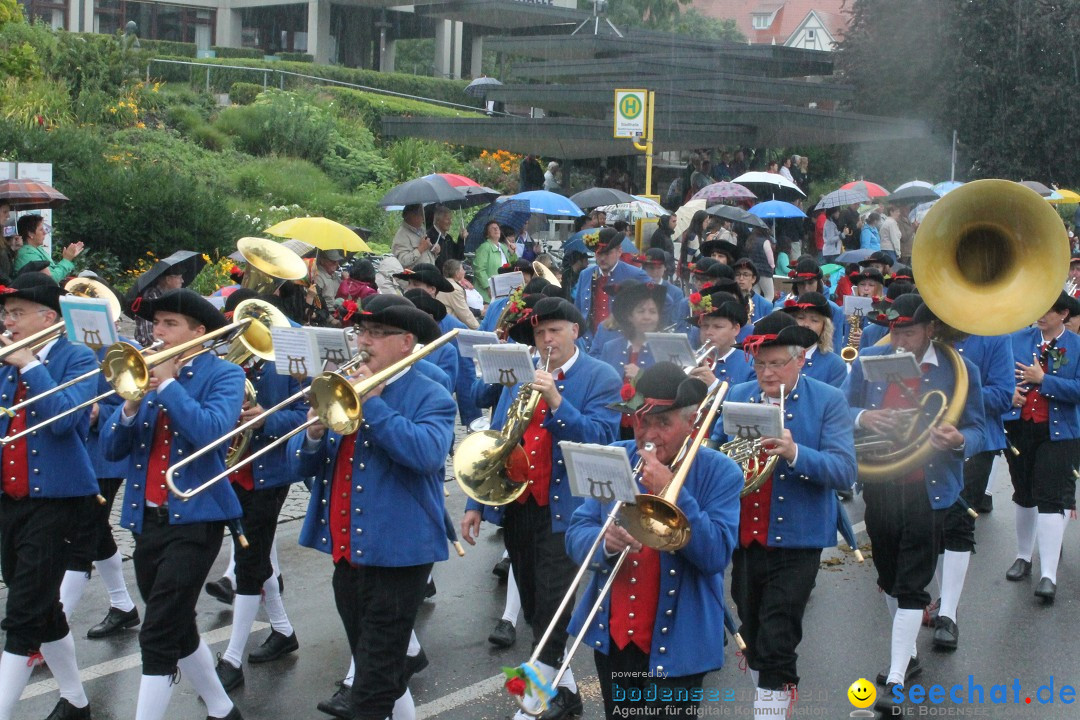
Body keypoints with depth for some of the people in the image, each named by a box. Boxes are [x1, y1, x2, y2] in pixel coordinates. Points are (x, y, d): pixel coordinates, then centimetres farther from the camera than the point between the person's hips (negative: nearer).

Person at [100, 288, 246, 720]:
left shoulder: (223, 375, -5)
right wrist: (132, 405, -12)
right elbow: (110, 449, 6)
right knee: (176, 630, 17)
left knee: (158, 635, -12)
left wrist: (168, 383, -17)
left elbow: (211, 431, -24)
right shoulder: (147, 373, 11)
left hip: (194, 519, -7)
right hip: (147, 518, 7)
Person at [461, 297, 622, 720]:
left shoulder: (601, 378, -3)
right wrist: (476, 503, 8)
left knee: (553, 611, -9)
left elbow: (602, 439, -16)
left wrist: (556, 402, -24)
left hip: (564, 509, -6)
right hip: (517, 506, 6)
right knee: (535, 611, 13)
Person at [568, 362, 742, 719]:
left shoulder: (720, 473, -9)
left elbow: (716, 555, -20)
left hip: (676, 641, -4)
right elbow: (575, 536, -3)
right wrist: (604, 542, -26)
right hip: (612, 634, 4)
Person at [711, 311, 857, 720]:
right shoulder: (737, 396, 7)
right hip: (744, 537, 5)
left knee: (777, 645, -7)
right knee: (751, 635, 17)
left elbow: (844, 471, -15)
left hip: (795, 540, -5)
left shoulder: (828, 402, -6)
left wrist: (794, 452, -31)